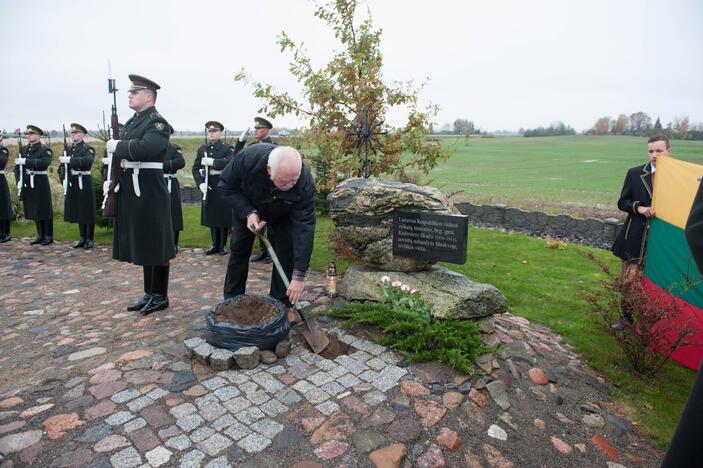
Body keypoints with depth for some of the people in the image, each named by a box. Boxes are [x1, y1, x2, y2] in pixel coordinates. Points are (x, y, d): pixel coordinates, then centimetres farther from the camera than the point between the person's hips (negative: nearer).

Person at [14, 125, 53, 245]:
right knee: (34, 210, 11)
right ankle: (40, 235, 20)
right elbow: (18, 166, 10)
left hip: (40, 183, -6)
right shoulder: (24, 150, 14)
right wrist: (19, 180, -3)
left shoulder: (45, 150, -5)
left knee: (44, 209, -1)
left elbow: (45, 162, -23)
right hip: (28, 184, 6)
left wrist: (25, 161, -27)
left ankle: (49, 236, 8)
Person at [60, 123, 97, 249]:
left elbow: (88, 161, -25)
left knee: (87, 211, -1)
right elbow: (62, 166, 16)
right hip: (72, 185, 7)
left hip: (84, 184, -7)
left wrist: (69, 160, -28)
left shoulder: (88, 149, -4)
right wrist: (64, 175, -3)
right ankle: (83, 238, 20)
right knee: (78, 212, 11)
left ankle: (90, 239, 8)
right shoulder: (70, 150, 16)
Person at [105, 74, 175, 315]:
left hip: (150, 195, -9)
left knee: (155, 247, 0)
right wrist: (112, 181, 7)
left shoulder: (157, 122, -10)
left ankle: (160, 296, 13)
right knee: (142, 246, 14)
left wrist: (116, 145, -14)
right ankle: (149, 293, 26)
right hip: (131, 194, 9)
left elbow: (145, 148, -28)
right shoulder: (131, 122, 17)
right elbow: (119, 154, 19)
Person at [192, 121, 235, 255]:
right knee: (211, 217, 10)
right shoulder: (202, 149, 11)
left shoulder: (227, 149, -2)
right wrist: (200, 183, -8)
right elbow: (196, 168, 7)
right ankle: (215, 245, 22)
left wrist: (212, 162, -22)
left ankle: (223, 245, 16)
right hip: (208, 187, 4)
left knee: (223, 216, 2)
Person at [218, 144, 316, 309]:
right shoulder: (248, 158, -40)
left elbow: (304, 228, -39)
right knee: (239, 250, 5)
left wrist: (299, 275, -40)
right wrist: (248, 212, -37)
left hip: (283, 214, -1)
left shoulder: (305, 182, -40)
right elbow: (226, 186, -21)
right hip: (248, 208, 1)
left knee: (286, 252, -12)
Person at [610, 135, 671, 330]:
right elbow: (622, 202, 4)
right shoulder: (635, 173, 1)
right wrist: (639, 207, -14)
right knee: (628, 280, 6)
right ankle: (626, 318, 21)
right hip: (636, 238, 1)